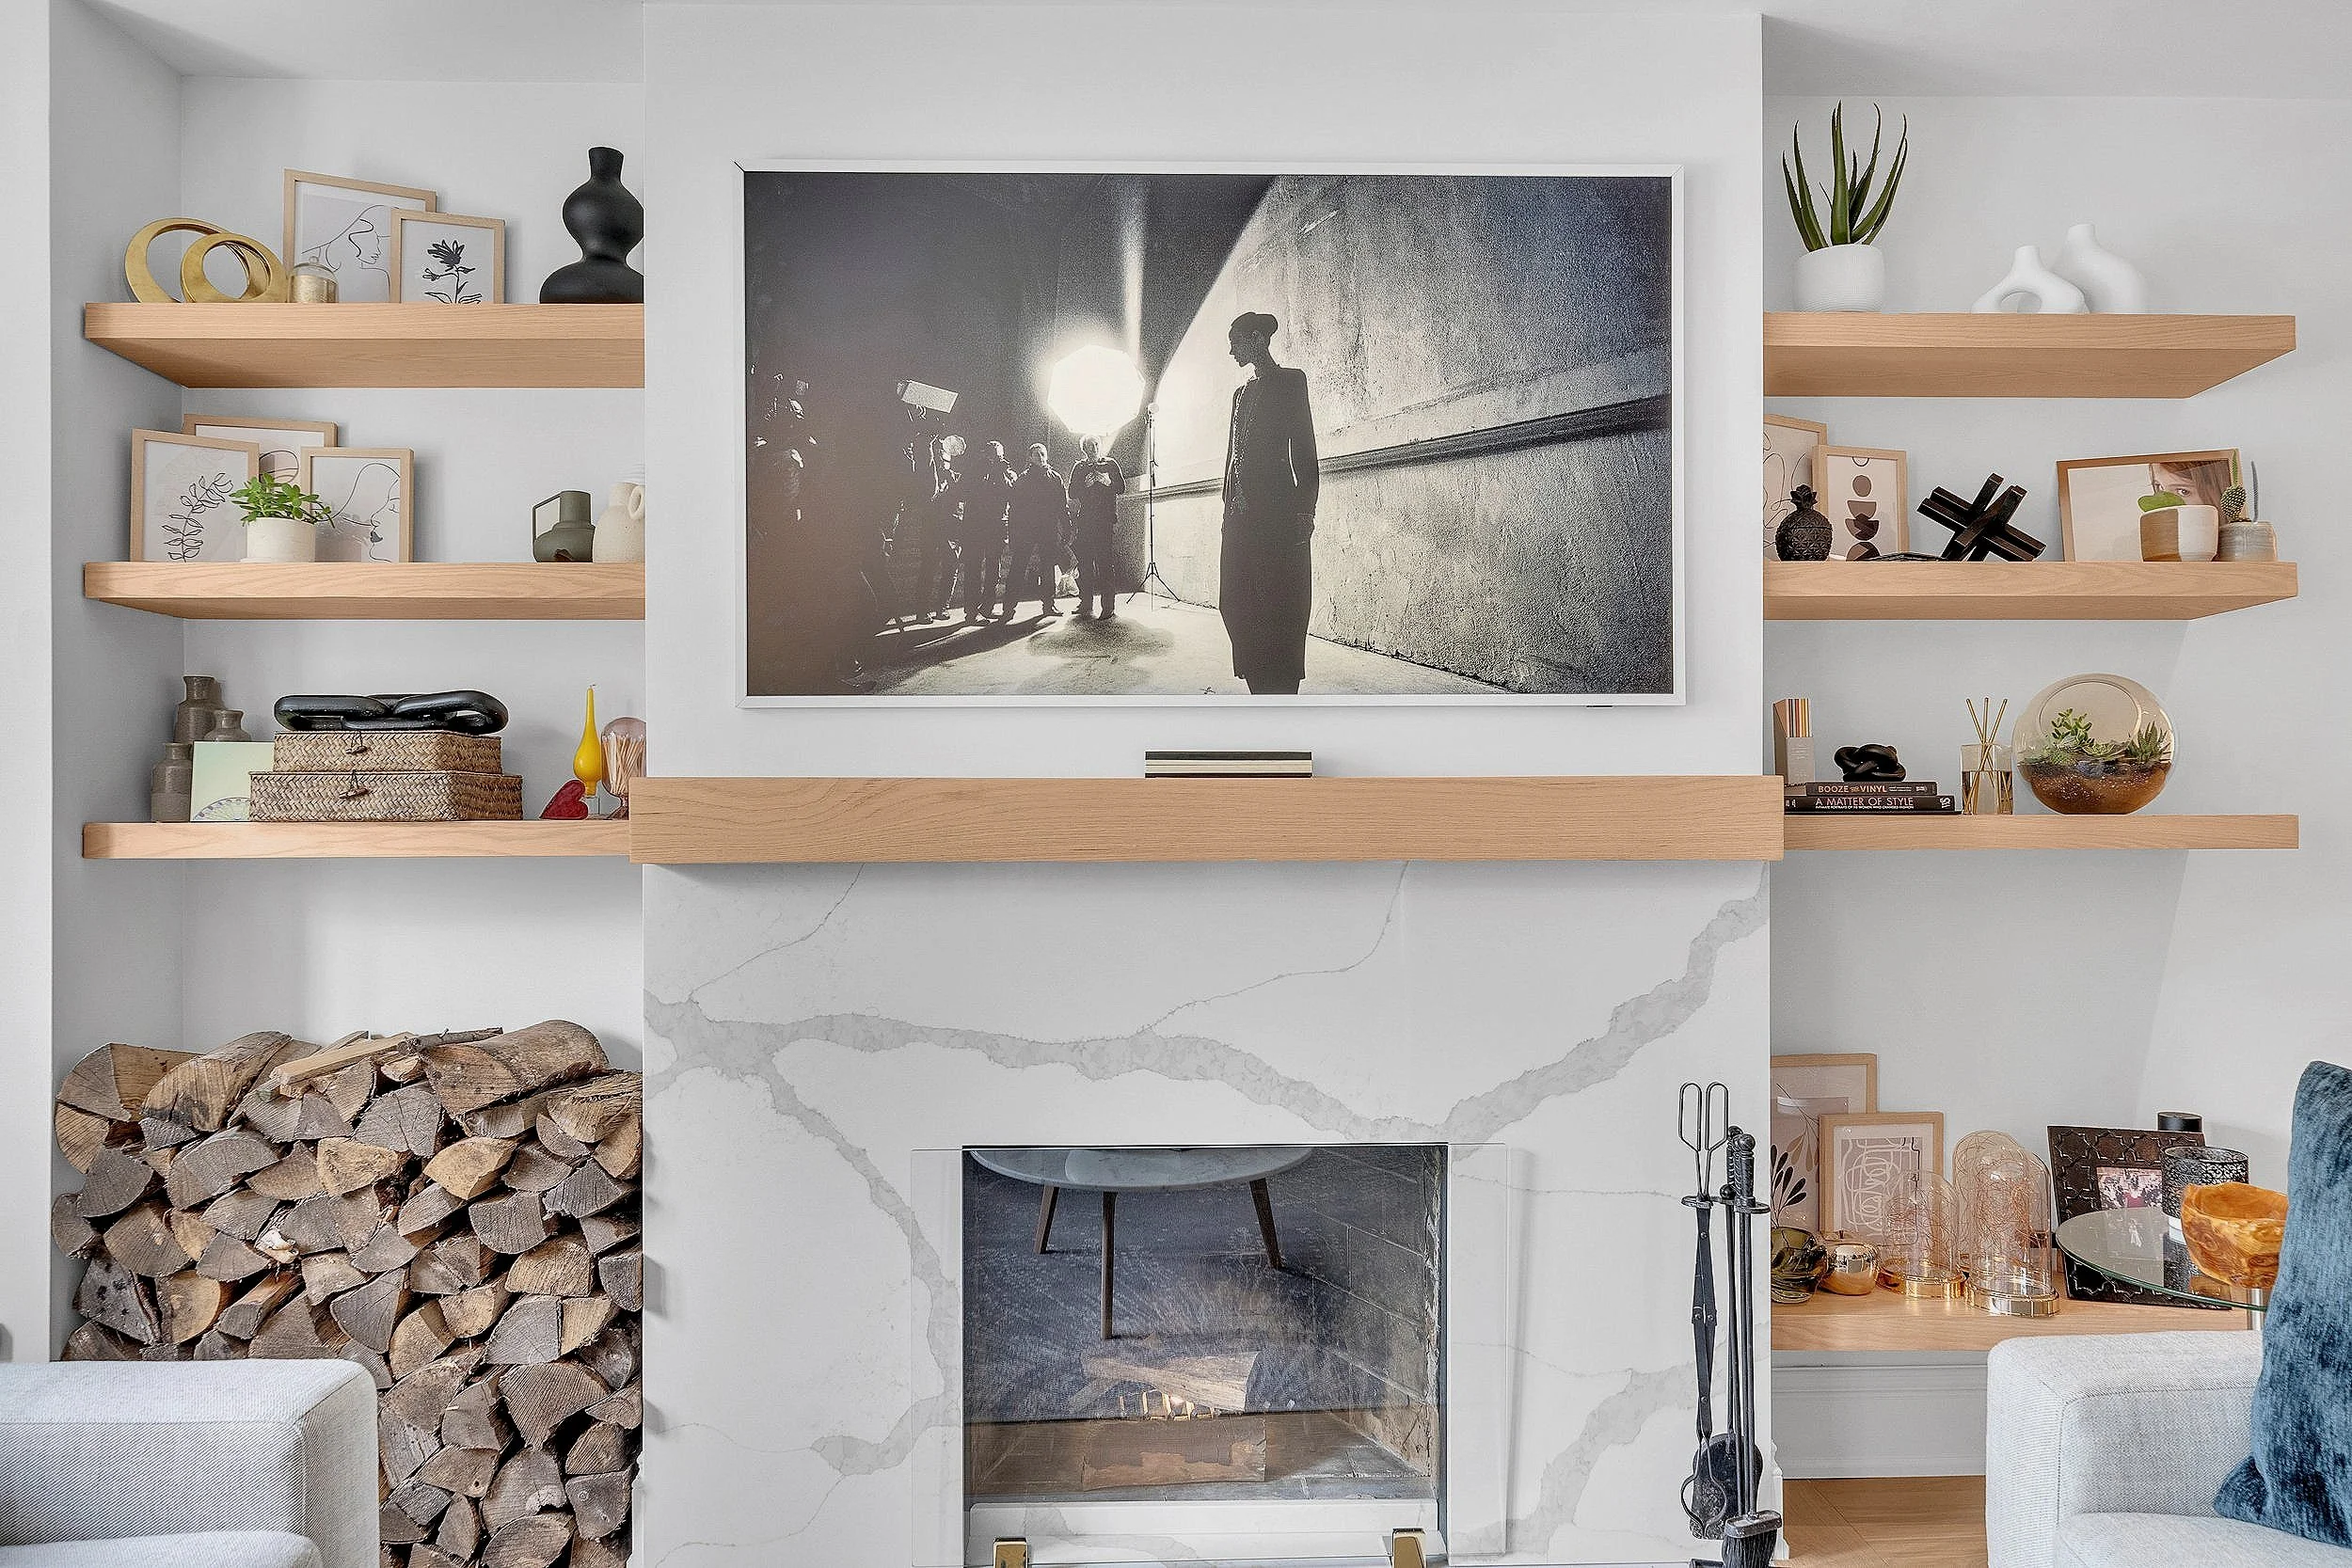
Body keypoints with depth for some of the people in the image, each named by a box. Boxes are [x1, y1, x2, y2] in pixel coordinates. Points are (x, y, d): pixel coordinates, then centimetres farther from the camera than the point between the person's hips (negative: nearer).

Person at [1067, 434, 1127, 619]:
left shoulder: (1110, 464, 14)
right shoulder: (1079, 468, 17)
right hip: (1085, 520, 2)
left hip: (1105, 519, -2)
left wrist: (1108, 482, -9)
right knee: (1085, 561, -4)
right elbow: (1072, 493, 11)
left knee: (1104, 561, -10)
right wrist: (1085, 485, -7)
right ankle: (1086, 605, -1)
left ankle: (1109, 605, -9)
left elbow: (1122, 488, 8)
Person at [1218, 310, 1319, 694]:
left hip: (1276, 514, -8)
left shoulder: (1289, 381, 2)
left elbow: (1304, 453, -5)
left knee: (1277, 609, -10)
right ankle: (1263, 696, 4)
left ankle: (1282, 692, -10)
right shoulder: (1242, 392, 23)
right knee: (1236, 605, 2)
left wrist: (1304, 511, -13)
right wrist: (1230, 507, 17)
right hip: (1241, 514, 8)